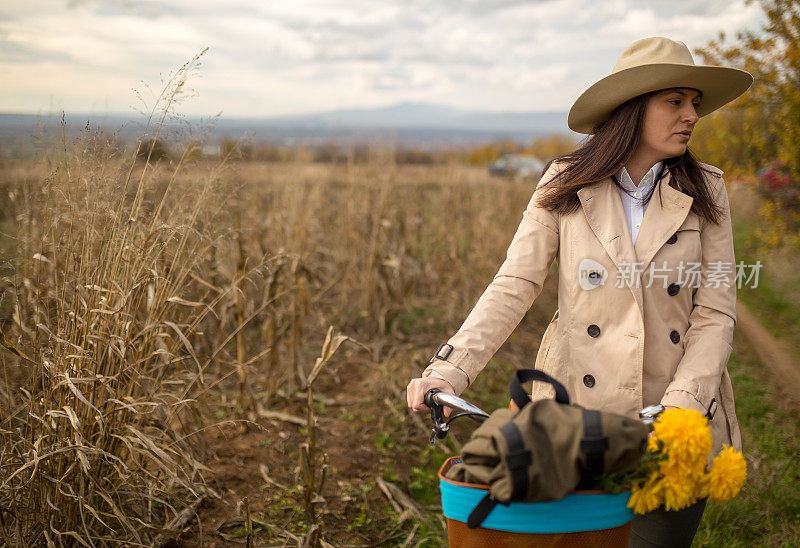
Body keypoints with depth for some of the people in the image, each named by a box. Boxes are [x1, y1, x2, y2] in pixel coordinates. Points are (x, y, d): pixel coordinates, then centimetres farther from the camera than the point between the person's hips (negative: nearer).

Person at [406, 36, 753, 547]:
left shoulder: (705, 192, 1)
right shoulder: (565, 185, -2)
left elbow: (715, 314, -3)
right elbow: (512, 288, -7)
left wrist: (680, 407, -18)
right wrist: (447, 372, -19)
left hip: (682, 415, 1)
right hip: (579, 412, -1)